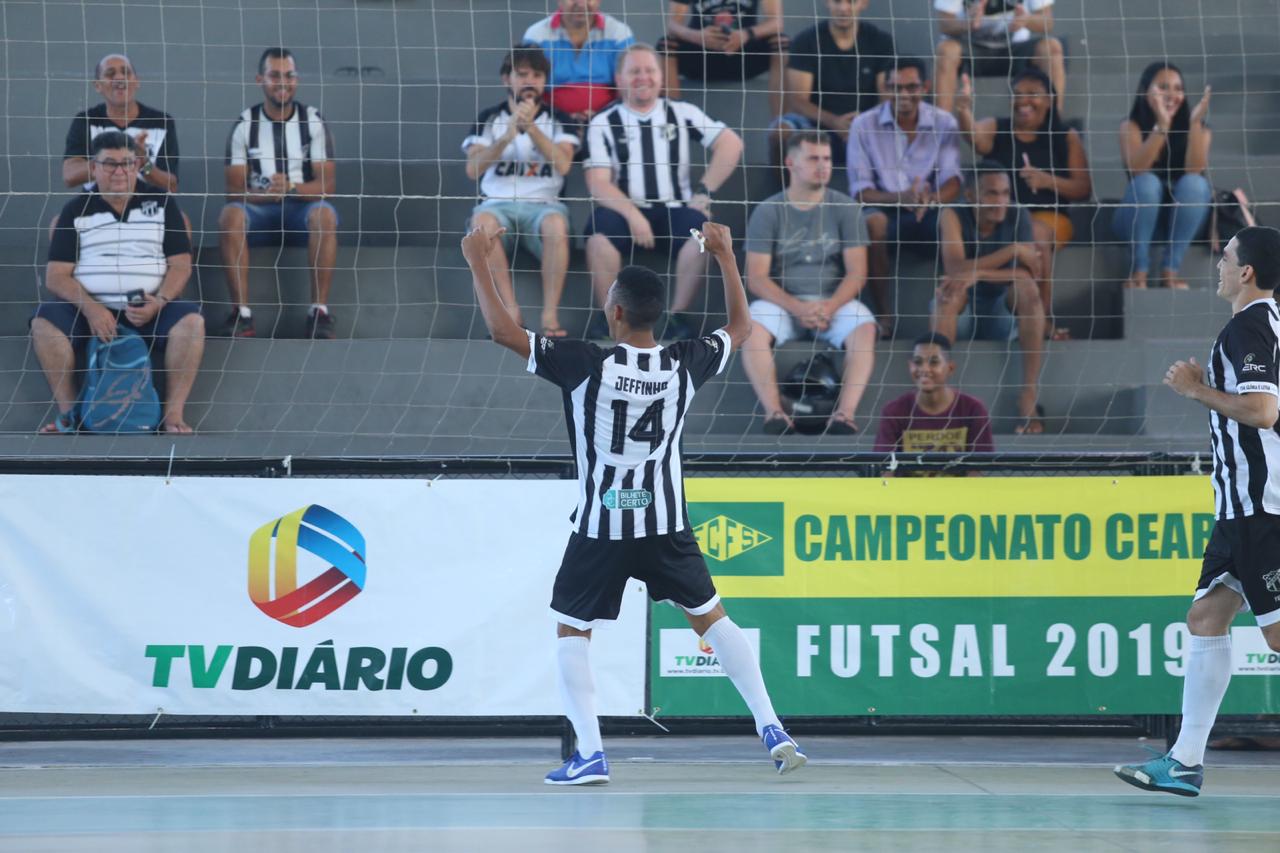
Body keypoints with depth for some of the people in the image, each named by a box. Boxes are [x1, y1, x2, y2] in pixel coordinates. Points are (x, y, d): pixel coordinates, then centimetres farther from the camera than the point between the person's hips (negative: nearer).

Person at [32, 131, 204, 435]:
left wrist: (159, 302, -16)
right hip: (89, 307, 0)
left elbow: (180, 264, 4)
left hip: (149, 308, 0)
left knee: (191, 320, -30)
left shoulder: (162, 202, 8)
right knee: (44, 321, -28)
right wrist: (90, 309, -19)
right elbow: (56, 276, 0)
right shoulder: (76, 211, 7)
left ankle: (174, 415, -27)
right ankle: (68, 413, -20)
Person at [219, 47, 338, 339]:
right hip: (259, 210, 0)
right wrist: (265, 194, -26)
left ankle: (319, 310, -33)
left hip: (302, 209, 0)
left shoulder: (313, 121, 1)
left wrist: (292, 188, -26)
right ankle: (241, 313, -34)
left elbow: (327, 184, -6)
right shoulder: (245, 126, 1)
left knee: (324, 214, -36)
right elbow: (234, 189, -4)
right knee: (231, 214, -34)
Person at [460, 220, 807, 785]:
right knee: (711, 618, 16)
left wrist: (478, 262, -3)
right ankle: (771, 731, 7)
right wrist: (726, 256, 23)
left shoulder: (587, 365, -16)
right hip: (666, 525, 3)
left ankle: (590, 755, 1)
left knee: (570, 631, 13)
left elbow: (502, 331, -14)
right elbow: (740, 327, 14)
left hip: (600, 527, -3)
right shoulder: (685, 365, -6)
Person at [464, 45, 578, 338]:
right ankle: (511, 312, -35)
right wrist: (508, 135, -16)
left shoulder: (557, 120, 11)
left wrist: (531, 127, -16)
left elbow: (563, 164, -7)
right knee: (481, 221, -36)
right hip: (499, 203, 0)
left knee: (556, 224, -37)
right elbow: (473, 169, -3)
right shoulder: (490, 119, 11)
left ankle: (550, 316, -37)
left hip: (543, 204, 0)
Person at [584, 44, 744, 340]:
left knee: (701, 227, -31)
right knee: (600, 228, -33)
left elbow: (731, 144, 5)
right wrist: (633, 215, -21)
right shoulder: (604, 124, 5)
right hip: (626, 211, -1)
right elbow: (598, 183, -4)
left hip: (675, 212, 1)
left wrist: (703, 192, -5)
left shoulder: (682, 113, 10)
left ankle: (679, 314, -18)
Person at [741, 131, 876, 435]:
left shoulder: (845, 208, 3)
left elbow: (856, 272, -1)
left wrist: (831, 306, -21)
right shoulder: (768, 212, 1)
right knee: (752, 328, -33)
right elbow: (756, 278, -5)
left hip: (834, 300, 0)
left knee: (865, 329, -32)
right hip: (782, 301, 0)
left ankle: (844, 413, -42)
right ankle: (774, 412, -40)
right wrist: (797, 308, -20)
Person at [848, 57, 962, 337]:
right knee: (873, 220, -37)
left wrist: (933, 199, -32)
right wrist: (900, 199, -27)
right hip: (886, 211, -1)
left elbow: (952, 181, -6)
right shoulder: (864, 125, -1)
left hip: (928, 217, 1)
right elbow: (860, 191, -6)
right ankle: (884, 315, -29)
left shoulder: (944, 123, 4)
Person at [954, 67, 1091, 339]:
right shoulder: (995, 129, 12)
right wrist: (964, 111, -36)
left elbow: (1084, 189, 7)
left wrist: (1049, 181, -11)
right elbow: (973, 136, -13)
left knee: (1036, 235, -36)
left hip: (1048, 217, 0)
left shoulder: (1066, 137, 12)